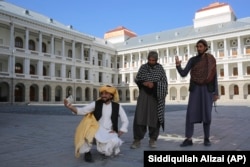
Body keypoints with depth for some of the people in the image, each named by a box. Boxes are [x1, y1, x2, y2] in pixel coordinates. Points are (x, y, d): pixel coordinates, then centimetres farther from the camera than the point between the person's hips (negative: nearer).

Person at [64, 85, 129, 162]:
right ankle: (87, 152, -7)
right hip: (97, 131, -1)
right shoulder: (96, 104, -2)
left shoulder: (117, 106, 0)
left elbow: (125, 121, 4)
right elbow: (82, 110, -9)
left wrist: (119, 134, -6)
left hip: (110, 133, 1)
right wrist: (70, 107, -26)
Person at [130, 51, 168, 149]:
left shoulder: (160, 68, 4)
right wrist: (143, 83, -12)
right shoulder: (143, 67, 6)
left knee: (154, 117, 1)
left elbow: (164, 82, 2)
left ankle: (152, 140, 13)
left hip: (156, 95, 0)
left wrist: (154, 84, -14)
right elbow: (137, 79, 8)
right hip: (144, 94, 1)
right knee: (140, 116, -9)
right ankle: (137, 140, -4)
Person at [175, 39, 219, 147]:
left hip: (207, 90, 0)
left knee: (206, 114, -2)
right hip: (195, 90, 0)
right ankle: (188, 139, -3)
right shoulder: (192, 60, 6)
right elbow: (183, 74, -3)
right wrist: (178, 65, -23)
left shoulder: (211, 60, 7)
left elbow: (214, 77, 7)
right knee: (190, 113, -8)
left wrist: (216, 93, 2)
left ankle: (206, 139, 14)